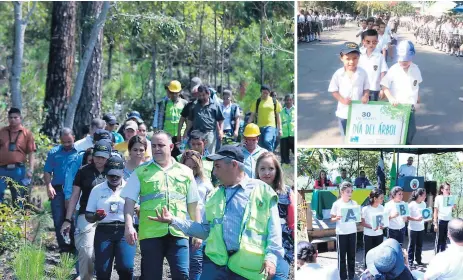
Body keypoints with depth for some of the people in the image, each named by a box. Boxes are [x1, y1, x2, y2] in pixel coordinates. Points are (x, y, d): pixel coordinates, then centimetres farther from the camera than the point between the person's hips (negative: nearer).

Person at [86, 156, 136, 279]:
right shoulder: (97, 189, 11)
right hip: (104, 231, 1)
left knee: (126, 267, -16)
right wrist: (95, 217, -14)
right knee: (102, 270, -5)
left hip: (125, 231, -1)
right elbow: (88, 216, 10)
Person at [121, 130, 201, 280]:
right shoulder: (141, 172, 7)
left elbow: (193, 204, 15)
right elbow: (129, 201, 2)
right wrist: (129, 226, -11)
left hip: (178, 233, 1)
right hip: (150, 233, -1)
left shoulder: (185, 172, 12)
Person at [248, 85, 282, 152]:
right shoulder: (256, 102, 6)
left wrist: (280, 129, 8)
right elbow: (252, 116, 7)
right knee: (261, 146, 5)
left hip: (271, 126, -2)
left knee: (267, 141, -26)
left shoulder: (275, 102, 6)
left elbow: (278, 116, 11)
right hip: (259, 127, 2)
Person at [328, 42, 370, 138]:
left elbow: (366, 88, 1)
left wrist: (365, 96, -21)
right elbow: (334, 91, -5)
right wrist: (342, 100, -22)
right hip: (344, 112, 0)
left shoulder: (363, 73, -9)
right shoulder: (338, 74, -12)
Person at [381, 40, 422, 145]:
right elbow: (384, 86, -16)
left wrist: (418, 96, 24)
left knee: (411, 129, 8)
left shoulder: (415, 69, -5)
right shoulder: (394, 69, -16)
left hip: (410, 105, 3)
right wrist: (391, 98, -30)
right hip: (396, 105, -3)